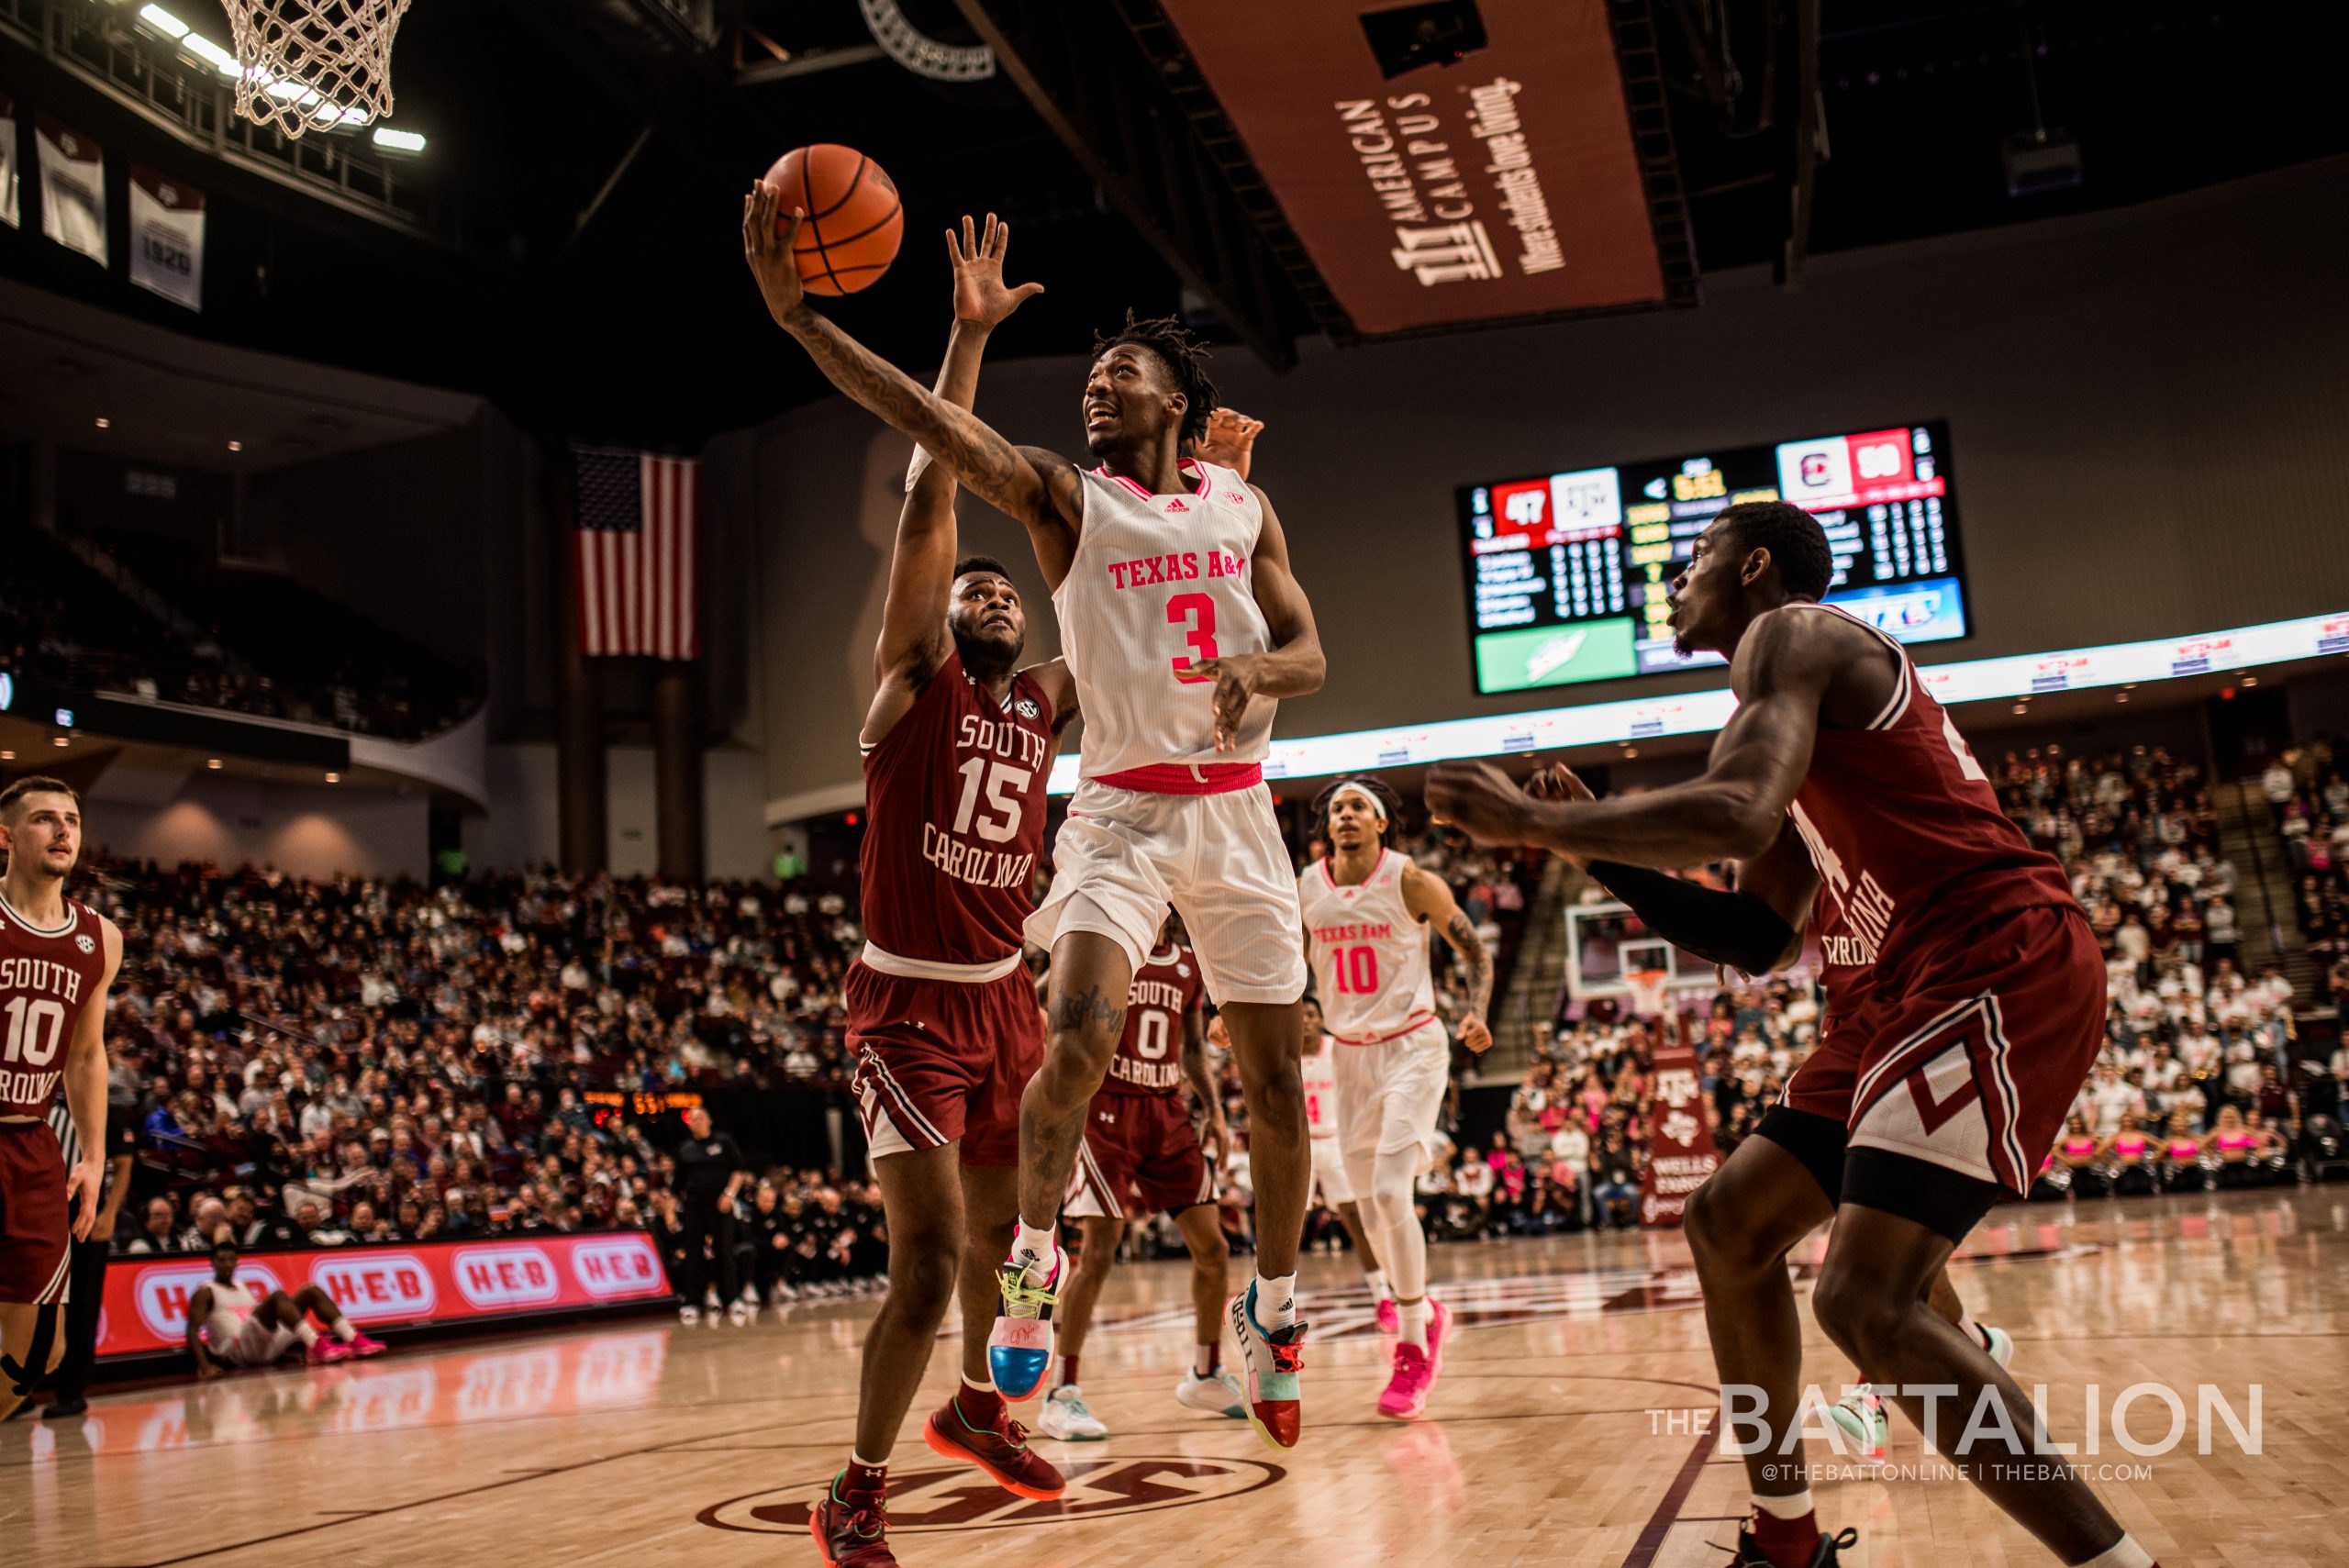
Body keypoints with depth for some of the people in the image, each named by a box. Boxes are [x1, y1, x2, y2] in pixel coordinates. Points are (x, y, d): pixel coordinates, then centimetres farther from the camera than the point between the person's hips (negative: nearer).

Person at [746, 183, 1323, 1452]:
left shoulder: (1242, 506, 9)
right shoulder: (1065, 497, 1)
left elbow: (1310, 655, 9)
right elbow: (929, 422, -14)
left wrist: (1258, 668, -15)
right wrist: (797, 314, -25)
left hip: (1233, 807, 3)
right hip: (1121, 807, -2)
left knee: (1274, 1083, 6)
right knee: (1078, 1037, -25)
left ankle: (1271, 1309, 27)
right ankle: (1029, 1270, -1)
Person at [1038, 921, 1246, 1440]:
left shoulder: (1189, 965, 11)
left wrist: (1214, 1111, 8)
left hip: (1168, 1112, 6)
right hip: (1107, 1109, -6)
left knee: (1212, 1248, 5)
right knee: (1099, 1251, -11)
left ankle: (1206, 1376, 24)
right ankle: (1061, 1396, -1)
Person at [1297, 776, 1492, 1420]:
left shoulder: (1410, 881, -11)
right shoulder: (1303, 891, 0)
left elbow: (1473, 949, -2)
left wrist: (1477, 1014, -19)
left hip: (1412, 1047, -5)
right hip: (1350, 1053, 5)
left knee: (1390, 1191, -18)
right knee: (1371, 1204, 9)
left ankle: (1413, 1348, -3)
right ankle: (1424, 1312, 33)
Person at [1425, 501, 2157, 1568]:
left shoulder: (1793, 631, -4)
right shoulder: (1805, 701, 25)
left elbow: (1733, 812, -26)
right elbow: (1763, 938, 24)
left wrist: (1532, 821, -17)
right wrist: (1599, 854, 18)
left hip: (1998, 969, -11)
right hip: (1905, 996, 11)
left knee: (1868, 1301, -21)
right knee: (1729, 1222, 14)